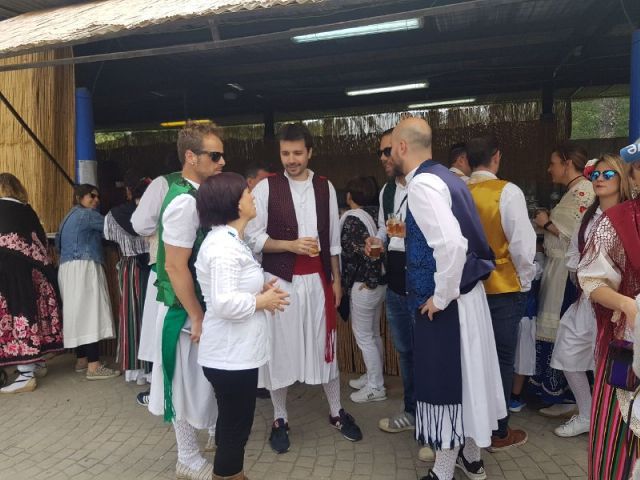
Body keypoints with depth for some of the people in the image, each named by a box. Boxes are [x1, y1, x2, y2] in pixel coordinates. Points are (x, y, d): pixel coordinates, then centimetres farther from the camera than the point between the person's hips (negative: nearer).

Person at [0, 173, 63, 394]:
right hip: (32, 270, 6)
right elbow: (42, 240, 14)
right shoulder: (27, 209, 11)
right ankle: (38, 363, 23)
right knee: (31, 310, 13)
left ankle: (26, 375, -7)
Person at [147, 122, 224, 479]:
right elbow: (175, 267, -24)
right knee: (187, 383, 7)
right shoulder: (184, 201, -22)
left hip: (202, 305, 9)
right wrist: (198, 319, -18)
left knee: (201, 381, 21)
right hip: (186, 311, -9)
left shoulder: (198, 195, 7)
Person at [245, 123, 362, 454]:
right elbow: (253, 237, -5)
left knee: (325, 345, 12)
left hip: (317, 278, 3)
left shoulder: (325, 188, 5)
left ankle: (336, 412, 31)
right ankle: (279, 419, 26)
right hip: (280, 279, -2)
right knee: (280, 347, 7)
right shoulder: (265, 188, -5)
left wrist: (336, 278, 8)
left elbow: (333, 238, 10)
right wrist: (291, 245, -17)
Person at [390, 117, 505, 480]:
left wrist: (440, 297, -19)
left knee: (444, 382, 4)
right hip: (467, 291, 9)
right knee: (464, 376, 20)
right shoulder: (443, 176, 10)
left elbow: (452, 245, -29)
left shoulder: (422, 184, -19)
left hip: (446, 302, -9)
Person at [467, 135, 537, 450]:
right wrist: (525, 281, 1)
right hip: (503, 289, -4)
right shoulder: (507, 191, -13)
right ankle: (499, 432, 19)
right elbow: (522, 243, -15)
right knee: (501, 359, 8)